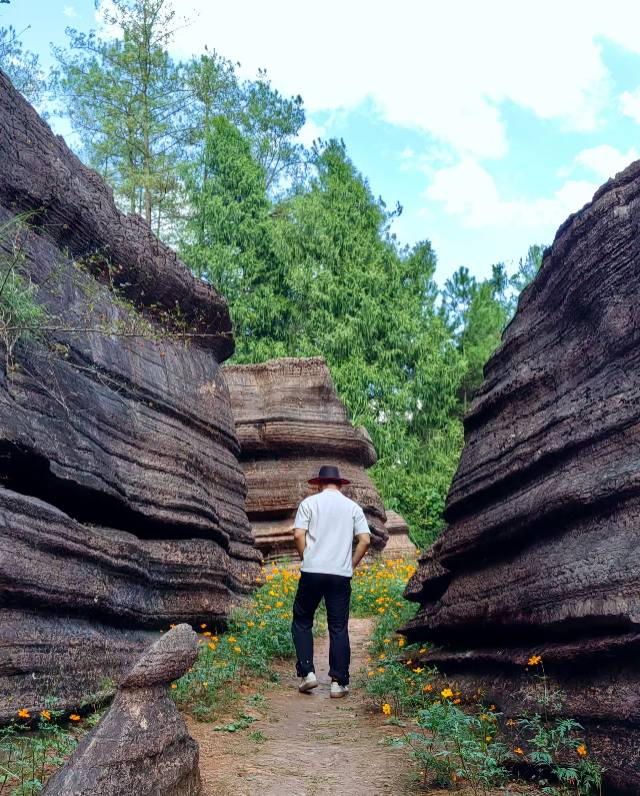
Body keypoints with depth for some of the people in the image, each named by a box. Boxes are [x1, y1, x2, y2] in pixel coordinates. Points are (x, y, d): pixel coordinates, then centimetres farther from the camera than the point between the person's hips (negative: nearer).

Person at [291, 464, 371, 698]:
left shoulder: (309, 502, 5)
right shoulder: (353, 507, 11)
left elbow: (298, 534, -6)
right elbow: (365, 540, 1)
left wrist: (306, 559, 6)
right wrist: (351, 565, 10)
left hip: (312, 572, -2)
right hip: (341, 574, 2)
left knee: (302, 622, 12)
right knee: (339, 628, 6)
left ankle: (307, 672, 3)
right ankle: (339, 682, 6)